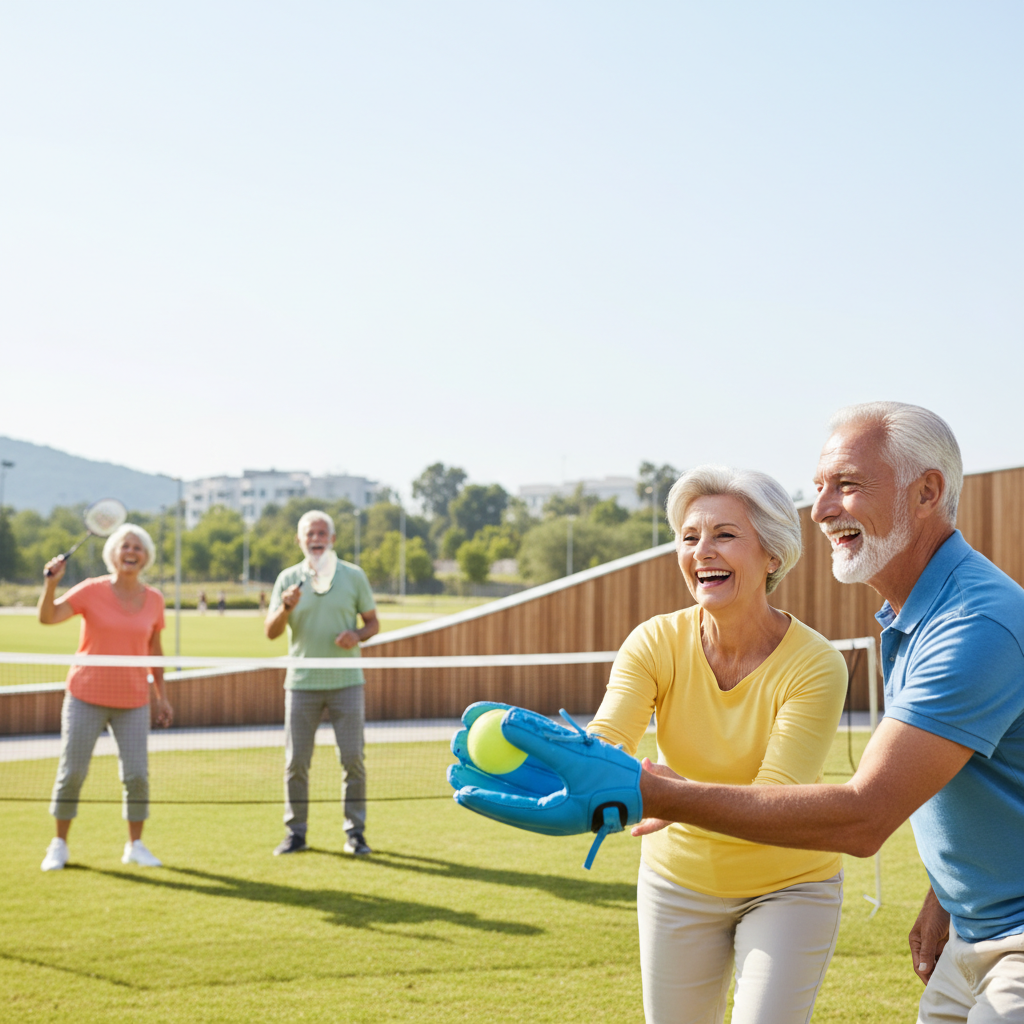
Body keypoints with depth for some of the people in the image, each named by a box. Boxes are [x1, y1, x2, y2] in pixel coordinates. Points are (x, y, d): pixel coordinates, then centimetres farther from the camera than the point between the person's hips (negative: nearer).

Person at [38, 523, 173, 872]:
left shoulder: (154, 599, 3)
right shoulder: (92, 590, -6)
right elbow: (48, 617, -13)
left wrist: (161, 696, 12)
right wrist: (51, 581, -29)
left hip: (133, 702, 2)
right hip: (86, 696, -2)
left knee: (137, 775, -3)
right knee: (72, 771, 1)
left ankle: (134, 846, 14)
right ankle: (59, 845, 17)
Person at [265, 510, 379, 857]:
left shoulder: (354, 576, 4)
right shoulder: (288, 579, 5)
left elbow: (373, 622, 8)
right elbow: (270, 632, 2)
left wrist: (357, 636, -14)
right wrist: (286, 608, -18)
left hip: (346, 681, -1)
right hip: (302, 682, 1)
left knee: (352, 758, -2)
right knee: (296, 760, 1)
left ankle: (355, 832, 8)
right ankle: (295, 832, 12)